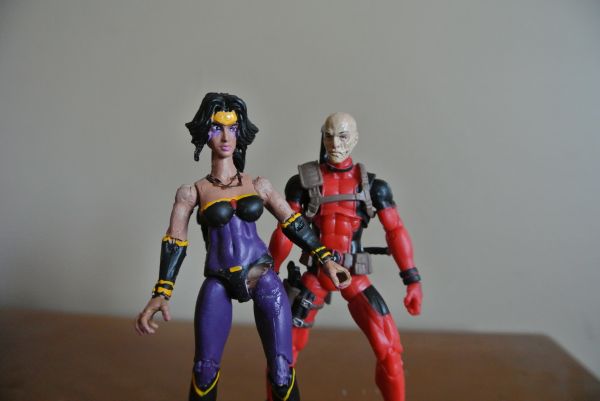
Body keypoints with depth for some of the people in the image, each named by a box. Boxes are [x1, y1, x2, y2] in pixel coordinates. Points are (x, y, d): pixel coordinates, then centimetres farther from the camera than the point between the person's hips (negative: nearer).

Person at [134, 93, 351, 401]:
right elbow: (174, 242, -4)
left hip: (264, 279, 1)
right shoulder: (192, 192, 2)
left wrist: (326, 260, 3)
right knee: (204, 369, 3)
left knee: (281, 371, -3)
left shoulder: (258, 185, 7)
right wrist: (160, 294, -17)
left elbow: (293, 224, 9)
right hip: (219, 285, 0)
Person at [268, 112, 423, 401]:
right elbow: (285, 233, -1)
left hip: (354, 276, 0)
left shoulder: (372, 185, -1)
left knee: (389, 351, -6)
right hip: (315, 274, 0)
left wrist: (412, 280, -5)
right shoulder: (303, 182, -3)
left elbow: (396, 232, 0)